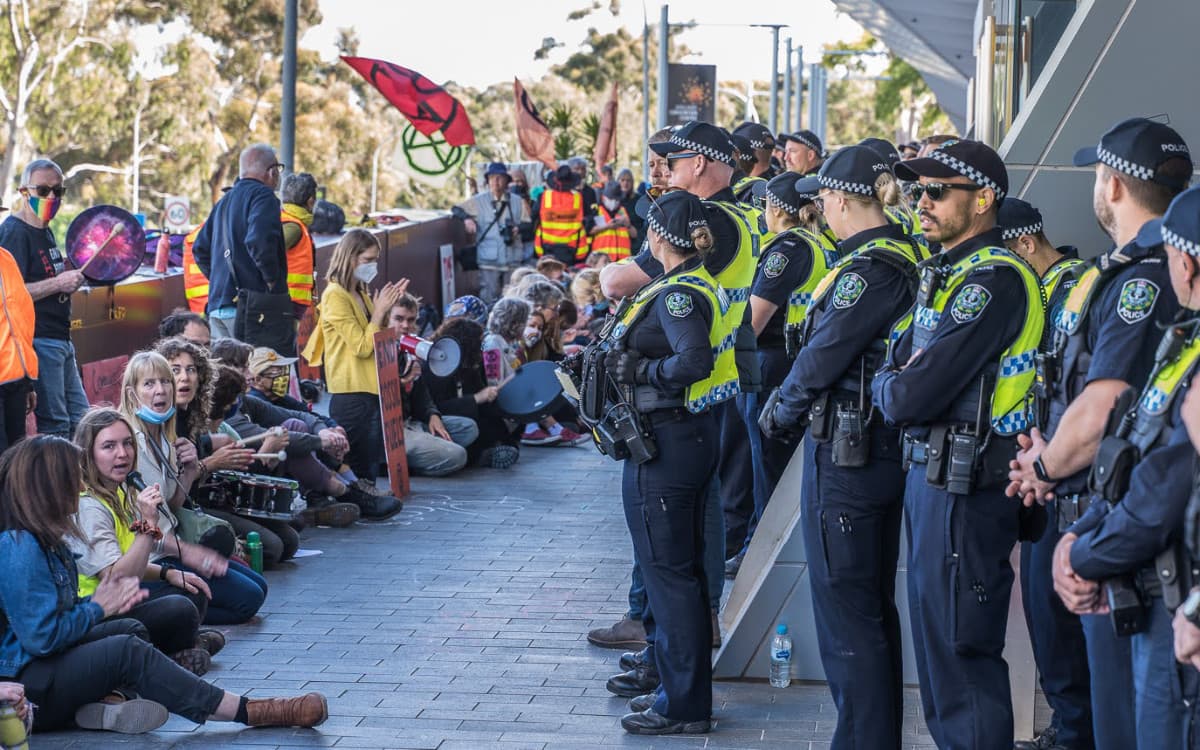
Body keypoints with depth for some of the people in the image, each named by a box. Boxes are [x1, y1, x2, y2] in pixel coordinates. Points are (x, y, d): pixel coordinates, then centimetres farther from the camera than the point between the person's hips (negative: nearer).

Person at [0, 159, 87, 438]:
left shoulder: (45, 231, 16)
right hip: (38, 341, -10)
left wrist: (72, 278, 11)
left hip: (60, 340, 10)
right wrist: (59, 284, -21)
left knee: (80, 421, 12)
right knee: (55, 426, -7)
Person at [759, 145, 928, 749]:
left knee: (846, 612, -4)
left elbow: (822, 359, -18)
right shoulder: (908, 257, 10)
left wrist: (782, 414, -1)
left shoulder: (869, 269, -19)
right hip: (882, 448, 10)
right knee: (874, 605, 17)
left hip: (842, 455, -10)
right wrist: (792, 404, 9)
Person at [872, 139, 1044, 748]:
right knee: (934, 636, 18)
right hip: (928, 471, 10)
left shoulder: (994, 279, -18)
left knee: (960, 647, -6)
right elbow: (895, 367, 15)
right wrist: (898, 388, -6)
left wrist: (889, 391, -2)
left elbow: (917, 393, -22)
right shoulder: (946, 273, 15)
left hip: (964, 485, -10)